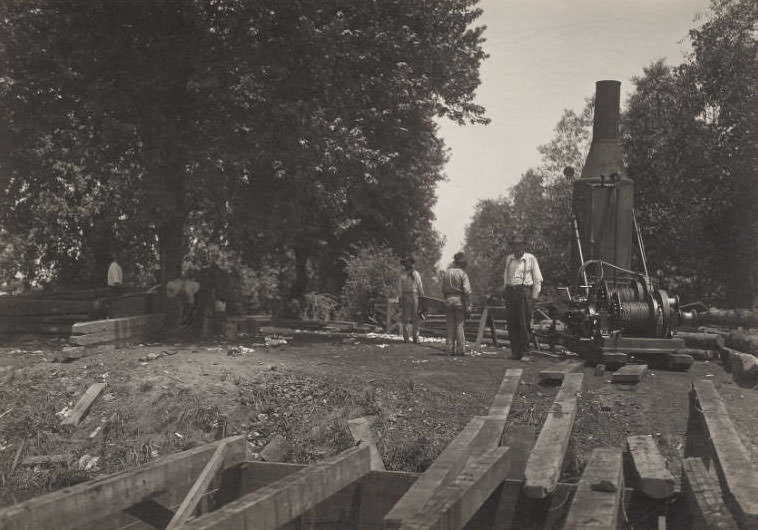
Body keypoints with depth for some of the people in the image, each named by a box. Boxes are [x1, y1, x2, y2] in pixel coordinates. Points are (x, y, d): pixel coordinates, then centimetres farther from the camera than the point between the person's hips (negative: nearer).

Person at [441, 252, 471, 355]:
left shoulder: (446, 272, 4)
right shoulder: (462, 274, -10)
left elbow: (443, 289, 9)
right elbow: (467, 291, -14)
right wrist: (468, 306, -11)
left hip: (448, 300, 4)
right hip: (459, 300, -4)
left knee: (450, 326, 9)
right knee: (459, 325, 2)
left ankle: (450, 349, 10)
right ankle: (460, 349, 1)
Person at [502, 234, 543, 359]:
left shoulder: (531, 259, 3)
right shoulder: (508, 259, 14)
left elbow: (538, 280, 3)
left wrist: (534, 297, -4)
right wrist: (506, 291, 12)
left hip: (525, 292, -4)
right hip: (510, 292, 4)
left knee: (524, 323, -6)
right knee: (512, 324, 1)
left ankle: (524, 351, 1)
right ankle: (515, 351, 6)